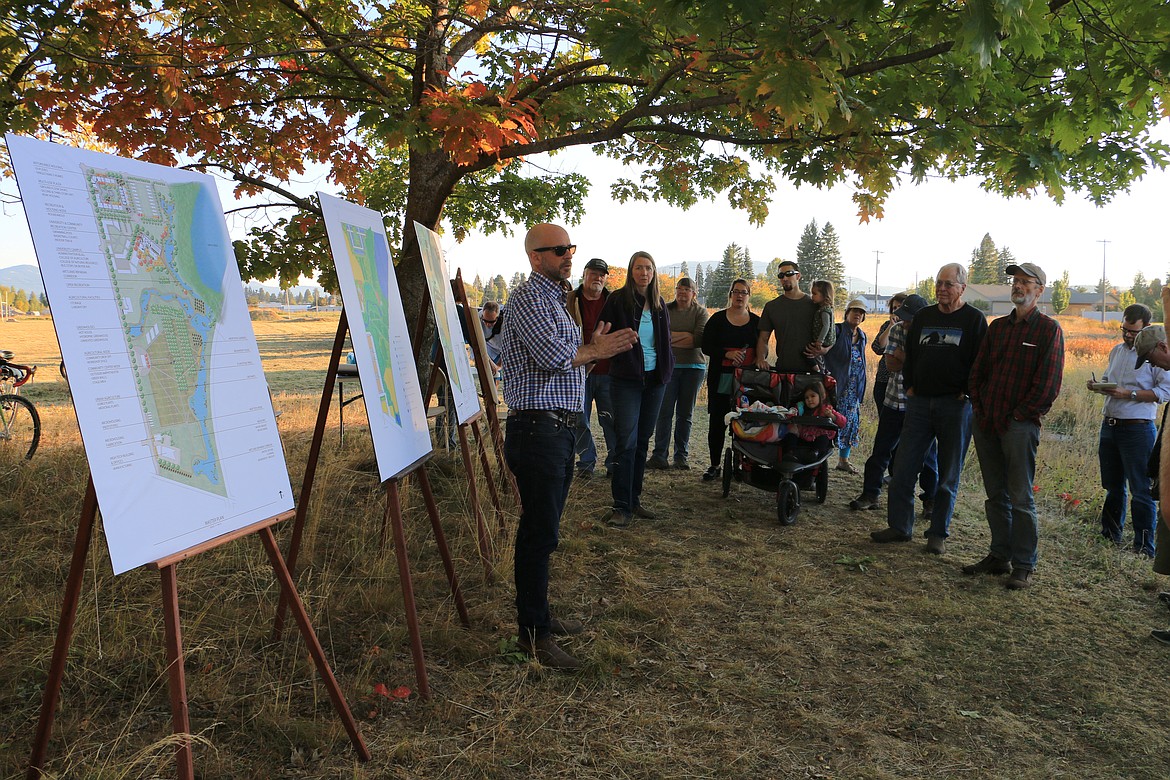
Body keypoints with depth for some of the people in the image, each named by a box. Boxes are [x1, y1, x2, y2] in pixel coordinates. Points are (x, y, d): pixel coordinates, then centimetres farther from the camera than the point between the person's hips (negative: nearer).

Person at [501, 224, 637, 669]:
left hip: (560, 428, 10)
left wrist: (595, 348, 5)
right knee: (540, 533, -6)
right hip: (538, 428, -10)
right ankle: (533, 633, 3)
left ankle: (538, 614, 27)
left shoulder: (554, 298, 21)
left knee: (541, 529, 16)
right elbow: (555, 357, -23)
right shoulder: (529, 297, -12)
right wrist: (595, 351, -4)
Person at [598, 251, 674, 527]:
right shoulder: (618, 300, -5)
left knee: (642, 441, 10)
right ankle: (621, 506, -5)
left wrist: (667, 367, 9)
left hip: (654, 380, 5)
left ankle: (634, 499, 18)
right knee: (626, 442, -9)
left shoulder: (659, 305, 11)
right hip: (626, 380, -5)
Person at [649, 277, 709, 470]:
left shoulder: (700, 312, 5)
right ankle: (659, 455, -3)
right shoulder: (664, 310, 6)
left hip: (694, 367, 1)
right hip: (669, 365, -1)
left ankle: (682, 456, 11)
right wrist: (686, 335, -12)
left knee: (685, 414, 5)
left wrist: (671, 338, -9)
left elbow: (700, 340, -9)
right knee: (665, 412, -6)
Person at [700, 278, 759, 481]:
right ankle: (714, 465, 12)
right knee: (717, 422, 1)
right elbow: (706, 347, -1)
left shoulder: (756, 321, 9)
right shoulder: (718, 319, 4)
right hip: (721, 379, -1)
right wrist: (727, 354, -16)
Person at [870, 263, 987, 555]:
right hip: (919, 402, 4)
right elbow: (909, 353, 18)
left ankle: (938, 533, 13)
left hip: (955, 405, -4)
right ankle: (899, 526, 11)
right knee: (903, 467, 1)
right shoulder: (924, 316, 13)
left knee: (949, 474, 4)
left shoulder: (974, 319, -1)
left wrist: (966, 393, -10)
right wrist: (910, 386, 9)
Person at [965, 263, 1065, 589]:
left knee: (1021, 498, -2)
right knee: (995, 495, 11)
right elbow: (977, 370, 17)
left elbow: (1049, 383, -9)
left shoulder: (1049, 329, -2)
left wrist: (1020, 415, -11)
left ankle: (1024, 566, 6)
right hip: (986, 423, 6)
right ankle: (1000, 556, 21)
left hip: (1020, 425, -6)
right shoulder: (997, 327, 16)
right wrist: (979, 407, 5)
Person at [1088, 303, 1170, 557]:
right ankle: (1110, 535, 30)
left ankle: (1145, 547, 5)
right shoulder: (1117, 351, 13)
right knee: (1112, 486, 17)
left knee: (1141, 490, -2)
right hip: (1109, 425, 7)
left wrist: (1130, 394, -20)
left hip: (1138, 429, -7)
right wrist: (1098, 386, 5)